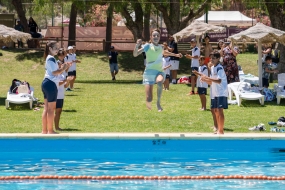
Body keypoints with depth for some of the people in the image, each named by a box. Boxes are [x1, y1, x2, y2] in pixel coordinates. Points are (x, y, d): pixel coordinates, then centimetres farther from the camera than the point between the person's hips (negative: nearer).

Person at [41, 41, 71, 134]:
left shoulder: (49, 58, 19)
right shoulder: (51, 59, -12)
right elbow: (54, 72, -18)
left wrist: (62, 68, 10)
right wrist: (63, 68, -6)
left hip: (46, 83, 10)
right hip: (51, 84, -10)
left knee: (46, 108, 11)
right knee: (51, 109, -5)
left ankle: (44, 130, 13)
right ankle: (50, 130, -2)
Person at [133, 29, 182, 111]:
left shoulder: (160, 47, 11)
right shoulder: (148, 46, -2)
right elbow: (135, 54, -11)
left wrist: (175, 54, 39)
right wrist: (137, 46, -27)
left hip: (159, 72, 2)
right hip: (149, 72, -2)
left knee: (160, 81, -39)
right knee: (149, 99, -12)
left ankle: (158, 102, -22)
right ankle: (149, 106, 25)